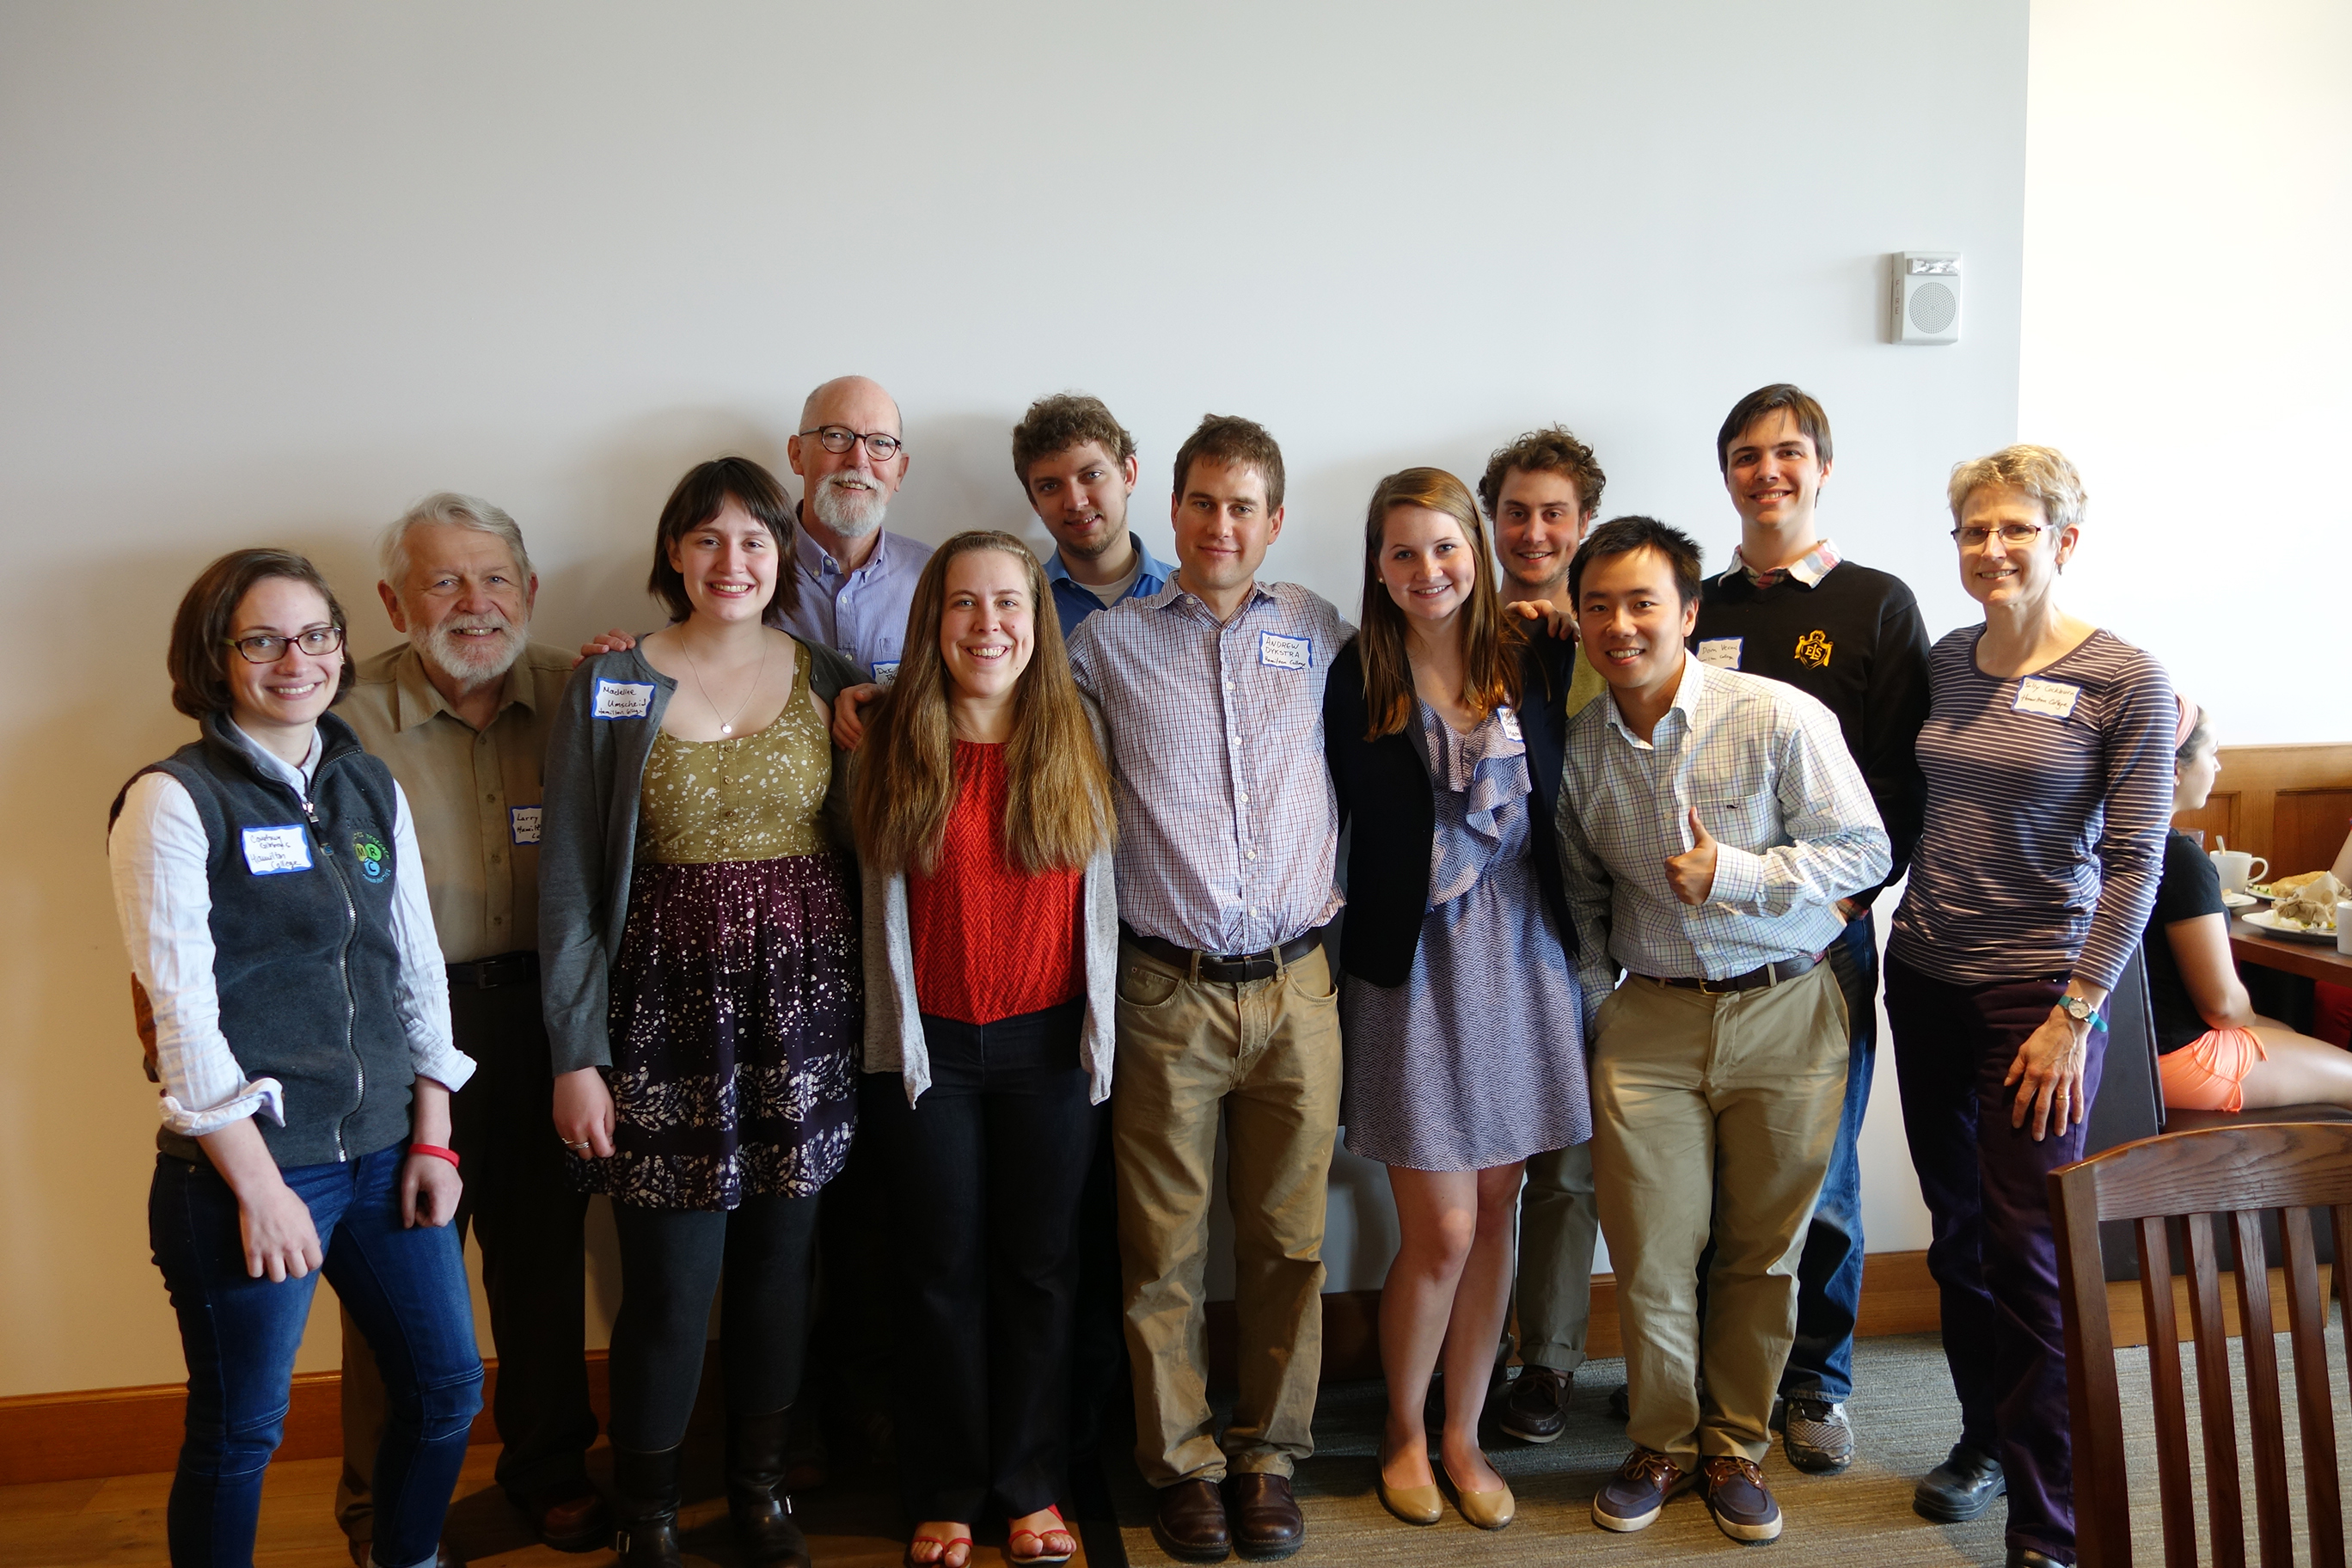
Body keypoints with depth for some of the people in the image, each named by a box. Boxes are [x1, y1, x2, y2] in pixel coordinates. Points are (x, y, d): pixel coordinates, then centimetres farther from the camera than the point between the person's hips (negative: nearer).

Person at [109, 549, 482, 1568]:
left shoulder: (373, 788, 9)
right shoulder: (174, 802, -9)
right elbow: (183, 1010, -13)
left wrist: (432, 1138, 5)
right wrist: (259, 1186, -14)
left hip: (383, 1151, 6)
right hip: (246, 1166, -6)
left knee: (447, 1386, 14)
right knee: (239, 1432, 6)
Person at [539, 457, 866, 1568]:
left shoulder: (829, 682, 5)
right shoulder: (610, 691, -2)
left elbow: (862, 853, 9)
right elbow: (569, 888, -2)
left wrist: (866, 1014, 2)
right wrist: (576, 1055, -6)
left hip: (804, 1006, 2)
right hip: (668, 1008, -2)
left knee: (778, 1262, 11)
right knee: (669, 1282, 0)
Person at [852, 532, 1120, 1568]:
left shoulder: (1076, 740, -1)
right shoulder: (893, 745, -4)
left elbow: (1099, 895, 5)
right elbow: (882, 906, 4)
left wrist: (1099, 1032, 4)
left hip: (1050, 1044, 1)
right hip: (929, 1046, -1)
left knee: (1039, 1268, 10)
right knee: (940, 1271, 10)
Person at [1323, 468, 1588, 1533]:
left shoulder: (1535, 660, 1)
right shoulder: (1357, 678, -5)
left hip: (1521, 955, 3)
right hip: (1411, 966, -3)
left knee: (1495, 1214, 10)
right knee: (1441, 1232, 0)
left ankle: (1463, 1434, 29)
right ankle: (1403, 1434, 25)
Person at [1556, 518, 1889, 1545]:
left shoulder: (1781, 717, -11)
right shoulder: (1579, 744, 2)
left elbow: (1863, 850, -8)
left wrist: (1730, 873, -19)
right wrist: (1594, 1009, 9)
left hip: (1785, 1011, -2)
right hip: (1650, 1019, 2)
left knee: (1763, 1251, 8)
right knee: (1650, 1255, 2)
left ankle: (1735, 1448, 28)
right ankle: (1662, 1447, 24)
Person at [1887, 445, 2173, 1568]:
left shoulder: (2126, 678, -9)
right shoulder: (1946, 663, 7)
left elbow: (2136, 859, -10)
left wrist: (2075, 1014, -14)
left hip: (2038, 989, -5)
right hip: (1926, 973, 5)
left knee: (2028, 1251, -3)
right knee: (1955, 1231, 14)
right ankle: (1984, 1441, 32)